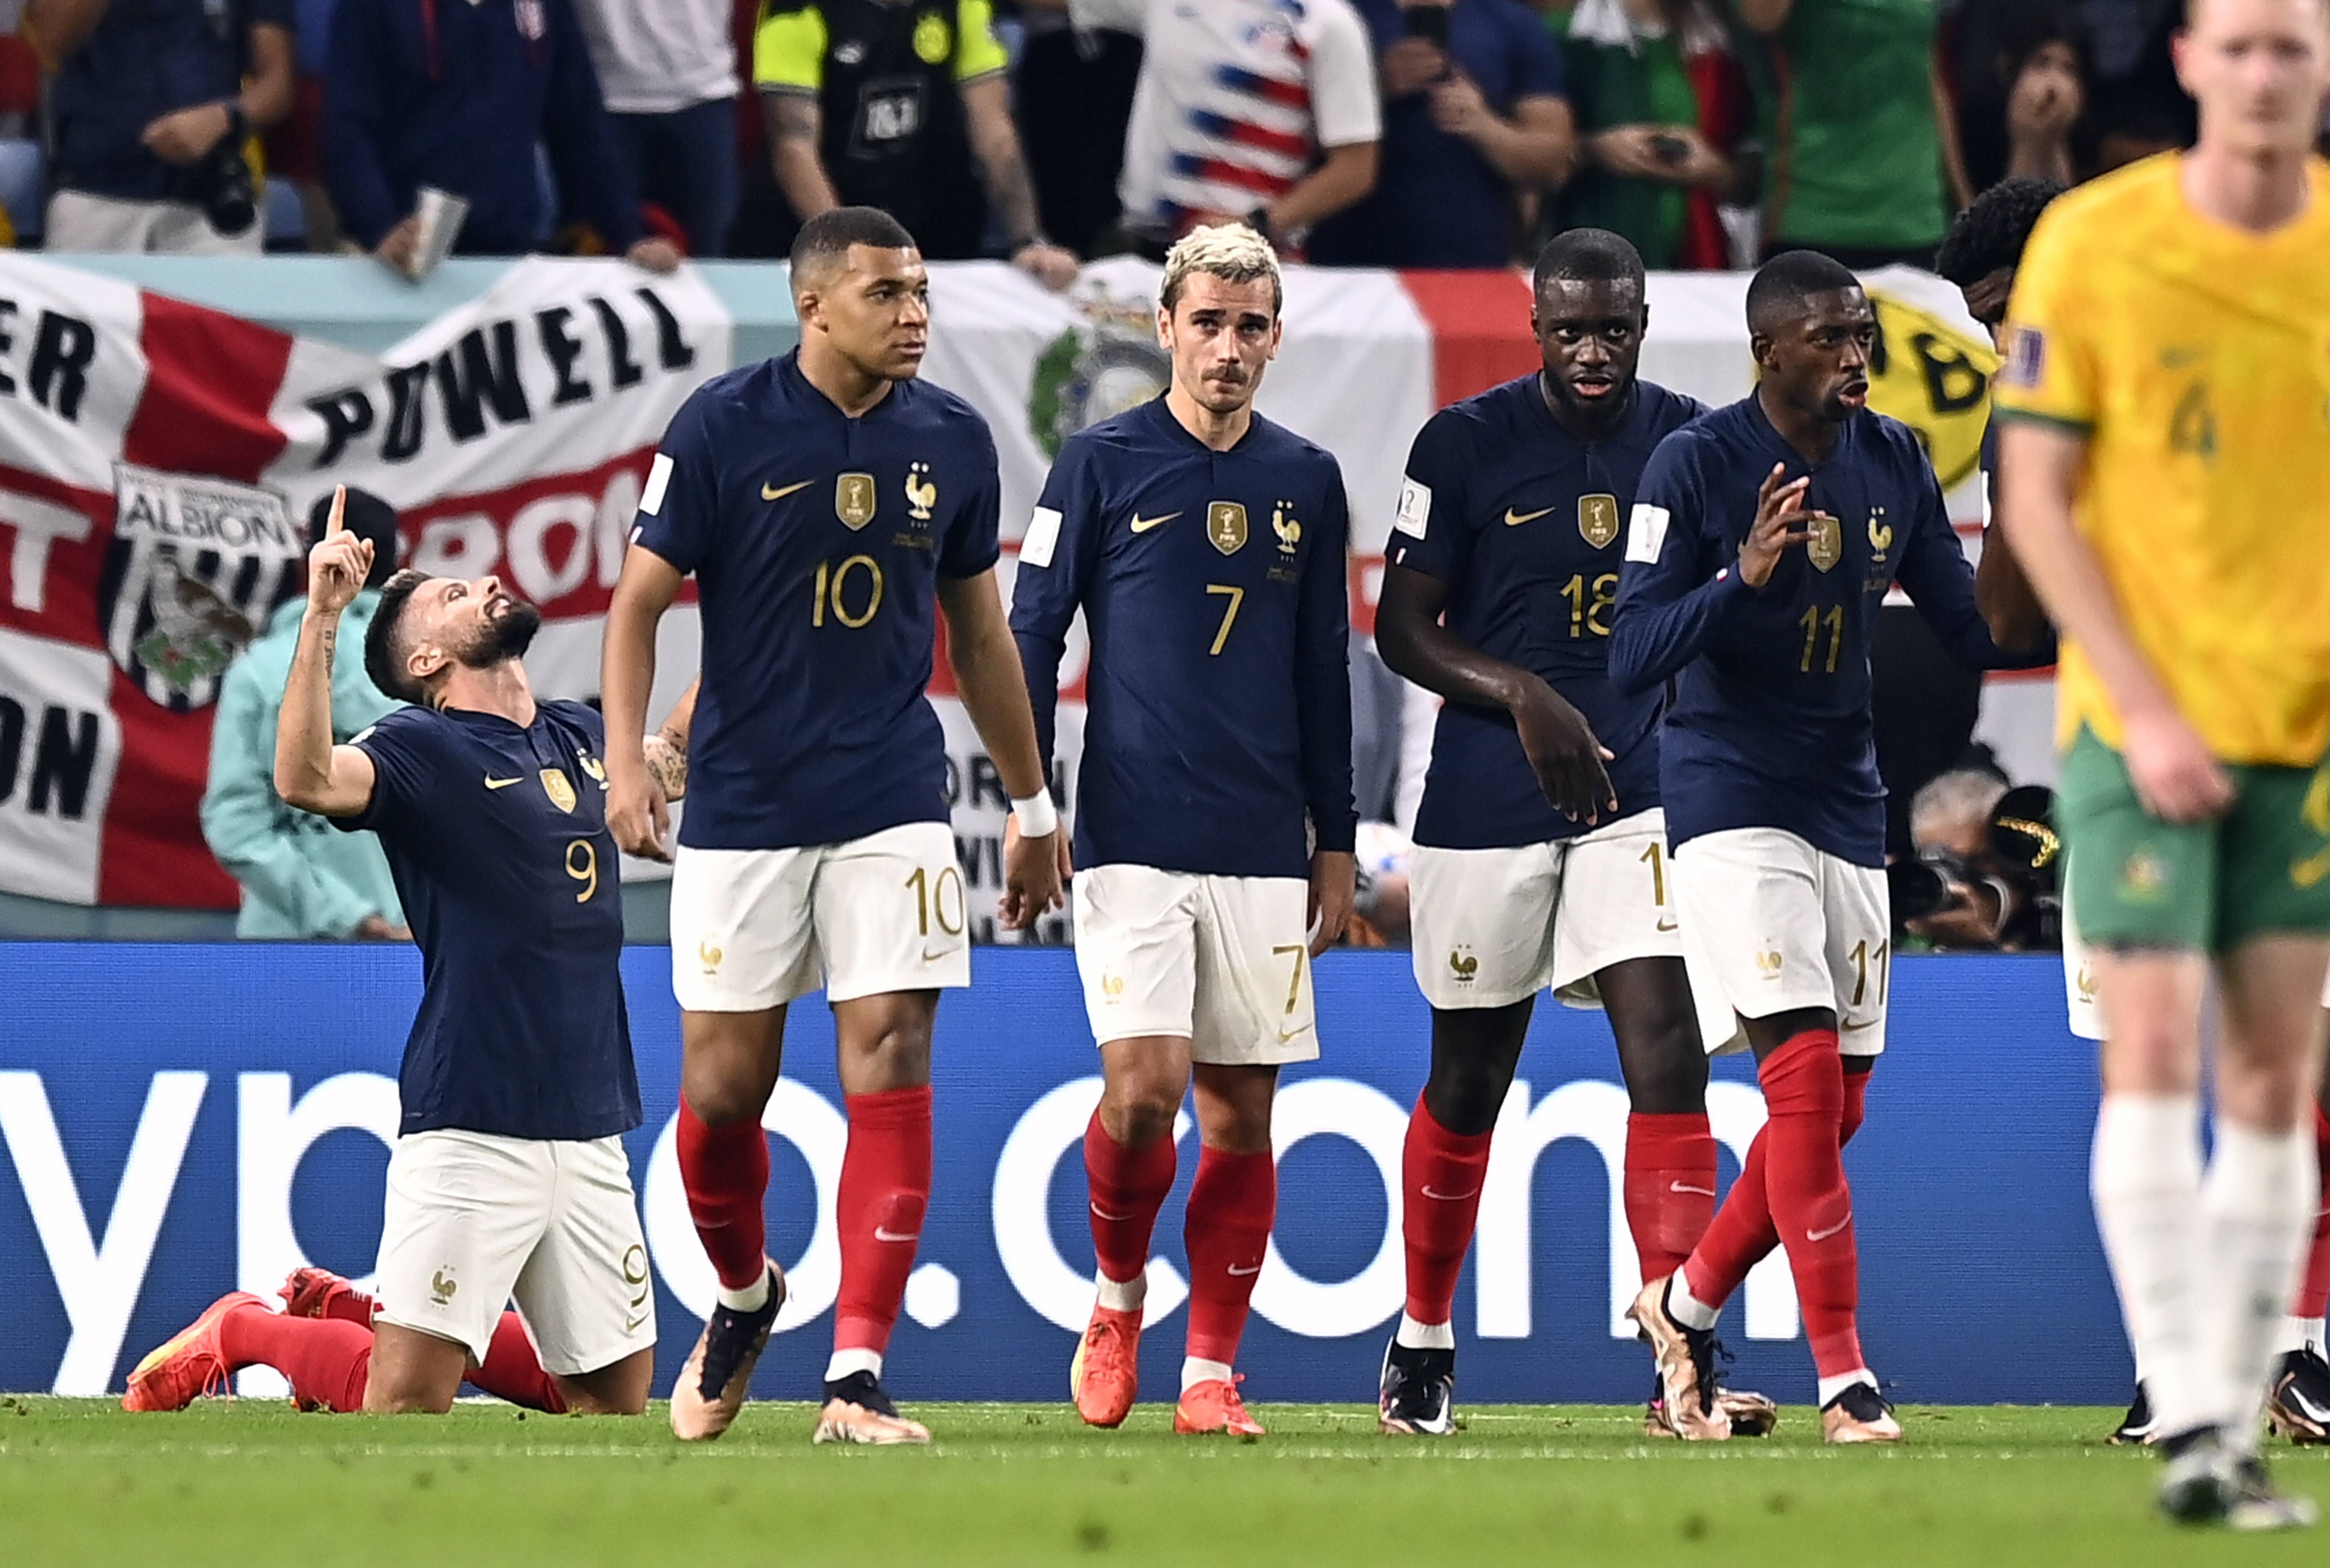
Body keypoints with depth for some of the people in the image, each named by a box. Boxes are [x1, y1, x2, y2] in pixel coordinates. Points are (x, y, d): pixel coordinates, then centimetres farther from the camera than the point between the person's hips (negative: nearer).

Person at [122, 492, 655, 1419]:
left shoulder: (582, 739, 16)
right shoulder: (423, 750, -5)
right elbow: (307, 780, -26)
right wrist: (322, 617, -29)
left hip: (589, 1130, 6)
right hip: (470, 1129, -6)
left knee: (615, 1402, 10)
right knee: (405, 1406, -13)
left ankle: (365, 1316, 25)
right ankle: (241, 1333, 16)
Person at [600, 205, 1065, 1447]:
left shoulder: (953, 442, 5)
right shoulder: (724, 426, -6)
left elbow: (979, 633, 16)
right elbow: (640, 600, -3)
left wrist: (1033, 807, 19)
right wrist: (627, 758, -17)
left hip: (893, 808, 2)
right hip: (741, 809, -2)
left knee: (889, 1077, -9)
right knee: (723, 1089, 3)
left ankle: (856, 1380, -9)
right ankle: (743, 1298, 33)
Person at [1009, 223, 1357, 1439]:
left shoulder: (1306, 482, 11)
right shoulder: (1101, 464, 1)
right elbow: (1028, 638, 3)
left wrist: (1336, 847, 15)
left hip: (1265, 852, 3)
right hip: (1133, 838, -3)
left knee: (1241, 1113, 2)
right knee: (1145, 1084, -16)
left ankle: (1211, 1372, 8)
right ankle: (1116, 1297, 9)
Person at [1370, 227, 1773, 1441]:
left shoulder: (1690, 443, 6)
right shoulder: (1466, 443, -4)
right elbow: (1402, 625, -3)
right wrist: (1523, 695, -16)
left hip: (1641, 791, 2)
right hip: (1488, 799, -2)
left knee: (1668, 1053, -14)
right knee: (1468, 1078, 9)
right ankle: (1421, 1343, 27)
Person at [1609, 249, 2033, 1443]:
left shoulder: (1895, 463, 5)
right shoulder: (1695, 467, -11)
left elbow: (1972, 629, 10)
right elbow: (1631, 659, -14)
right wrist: (1744, 577, -29)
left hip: (1846, 806, 6)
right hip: (1730, 802, -6)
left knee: (1837, 1102, 6)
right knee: (1806, 1070, -16)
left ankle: (1688, 1302, 27)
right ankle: (1844, 1379, -14)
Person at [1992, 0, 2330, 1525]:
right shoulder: (2093, 242, -6)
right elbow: (2035, 499, -4)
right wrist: (2145, 707, -12)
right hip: (2142, 715, -3)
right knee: (2154, 1054, -12)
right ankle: (2188, 1427, -14)